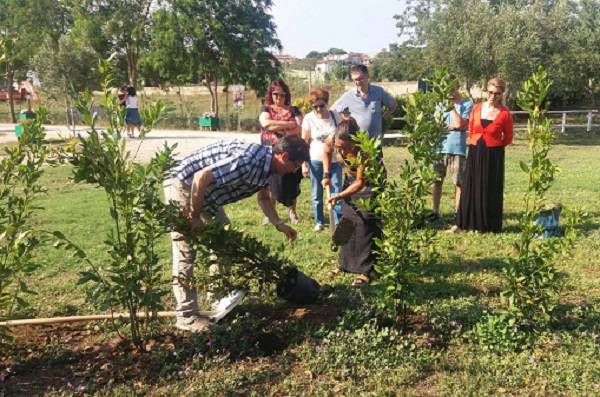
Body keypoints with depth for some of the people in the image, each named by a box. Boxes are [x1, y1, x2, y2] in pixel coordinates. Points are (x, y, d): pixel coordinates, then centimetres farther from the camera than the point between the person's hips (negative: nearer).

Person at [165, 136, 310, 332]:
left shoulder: (265, 162, 0)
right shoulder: (247, 161, -31)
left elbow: (263, 198, 17)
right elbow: (201, 177, -33)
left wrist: (279, 224, 5)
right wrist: (194, 217, -21)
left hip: (205, 191, 10)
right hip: (183, 184, -10)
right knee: (186, 253, -9)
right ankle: (186, 315, -3)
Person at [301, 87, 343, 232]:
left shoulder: (335, 116, -2)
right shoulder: (308, 119, -6)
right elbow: (303, 143, -3)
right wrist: (304, 164, -7)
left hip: (334, 160, 1)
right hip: (316, 160, -1)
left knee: (336, 192, -1)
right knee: (317, 194, 8)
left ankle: (339, 222, 7)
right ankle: (319, 222, 22)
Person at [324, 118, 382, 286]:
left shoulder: (365, 152, -39)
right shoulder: (334, 141, -26)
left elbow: (360, 183, -29)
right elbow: (327, 150, 0)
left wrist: (338, 197, -33)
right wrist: (327, 176, -2)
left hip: (369, 184, -6)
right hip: (351, 180, 6)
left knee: (365, 224, -13)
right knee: (347, 221, 10)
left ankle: (367, 271, -10)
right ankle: (348, 264, 24)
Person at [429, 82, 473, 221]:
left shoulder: (467, 103, 1)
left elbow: (461, 125, -10)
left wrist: (452, 106, -7)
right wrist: (453, 126, -8)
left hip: (458, 148, -2)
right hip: (440, 147, 3)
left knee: (458, 183, 2)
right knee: (437, 181, 5)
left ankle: (457, 212, 13)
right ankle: (435, 211, 14)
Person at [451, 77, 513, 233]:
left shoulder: (505, 113, -7)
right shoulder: (477, 108, 2)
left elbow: (508, 138, 3)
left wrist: (492, 145, 4)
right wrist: (476, 144, 10)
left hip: (493, 155, -3)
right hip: (475, 153, 3)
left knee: (491, 191, 4)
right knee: (470, 189, 8)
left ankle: (490, 226, 17)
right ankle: (462, 223, 15)